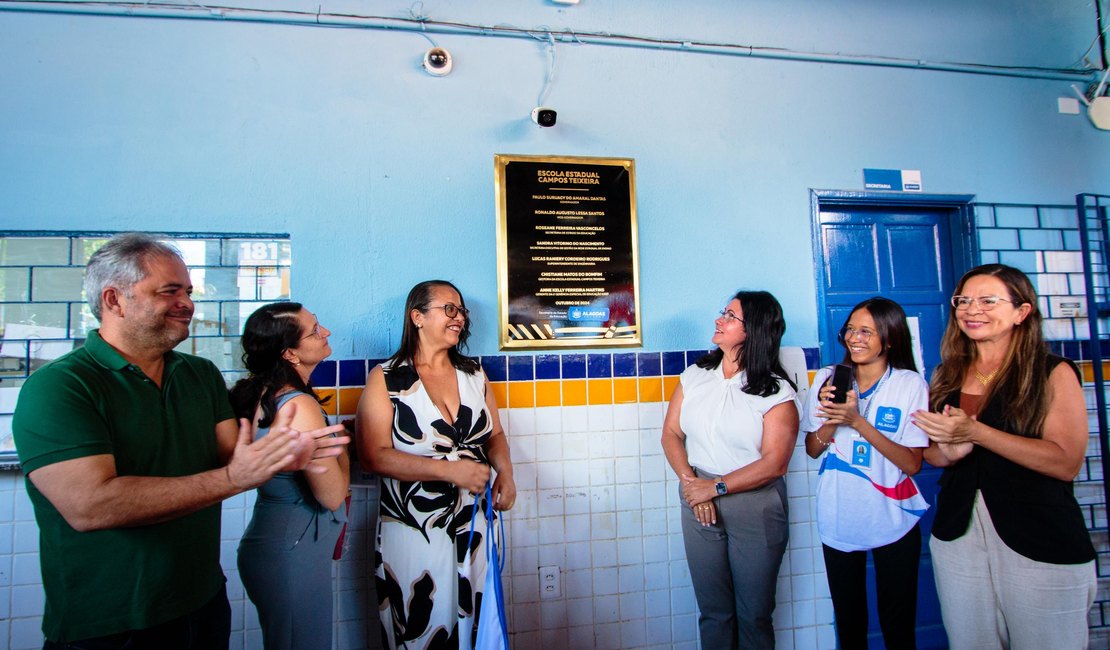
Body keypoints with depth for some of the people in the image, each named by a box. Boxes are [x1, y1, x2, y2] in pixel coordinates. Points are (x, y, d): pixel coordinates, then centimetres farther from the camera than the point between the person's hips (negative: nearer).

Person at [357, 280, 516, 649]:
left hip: (472, 524, 4)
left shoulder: (473, 375, 7)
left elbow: (494, 435, 14)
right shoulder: (386, 379, -7)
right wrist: (449, 470, -22)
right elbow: (374, 455, -15)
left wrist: (505, 471, -8)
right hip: (413, 530, -4)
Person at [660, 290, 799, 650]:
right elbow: (671, 434, 2)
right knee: (713, 611, 14)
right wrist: (691, 482, -12)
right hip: (699, 504, 3)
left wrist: (716, 487, -17)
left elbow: (774, 463, -16)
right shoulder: (694, 375, 3)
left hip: (755, 508, -3)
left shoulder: (776, 391, -9)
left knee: (754, 614, 12)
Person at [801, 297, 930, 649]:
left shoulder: (911, 385, -9)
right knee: (848, 620, 17)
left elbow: (912, 463, -14)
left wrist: (858, 422, -23)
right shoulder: (827, 379, -1)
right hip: (838, 521, 2)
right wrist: (832, 418, -18)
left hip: (892, 524, -2)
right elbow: (812, 449, 1)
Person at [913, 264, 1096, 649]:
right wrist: (949, 452, -10)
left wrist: (974, 433, -21)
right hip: (958, 536, 4)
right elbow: (931, 454, 14)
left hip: (1042, 544, -4)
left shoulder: (1053, 373, -5)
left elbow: (1066, 463, -15)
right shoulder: (947, 376, 8)